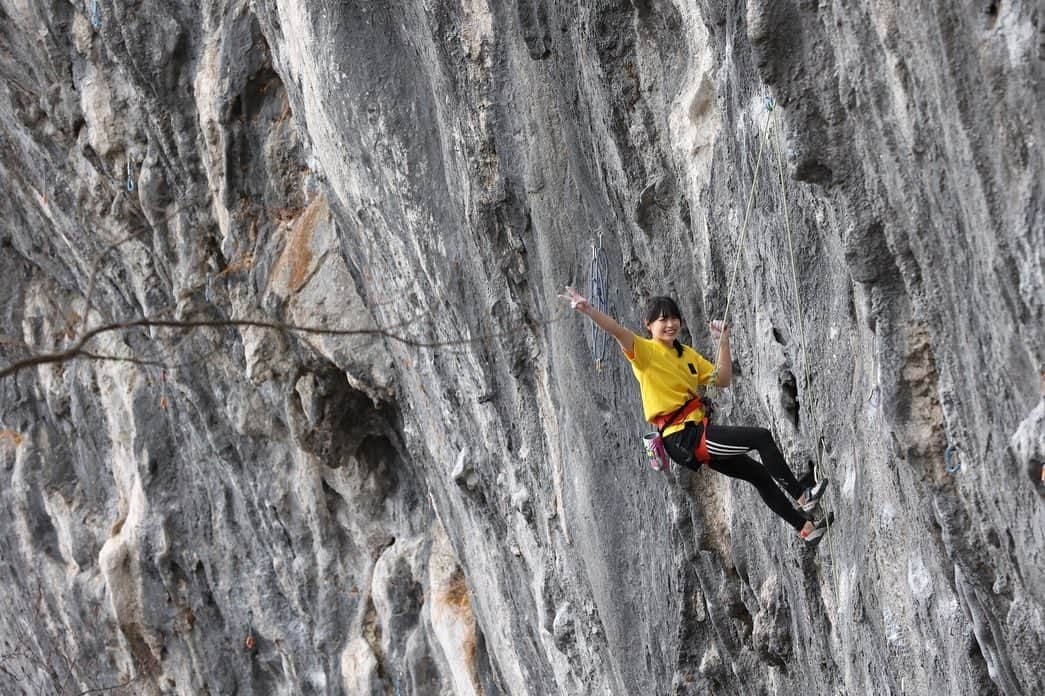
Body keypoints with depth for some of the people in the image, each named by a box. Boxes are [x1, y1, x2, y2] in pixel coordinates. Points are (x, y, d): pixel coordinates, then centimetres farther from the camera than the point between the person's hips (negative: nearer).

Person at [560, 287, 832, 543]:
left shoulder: (687, 354, 16)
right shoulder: (645, 350, -8)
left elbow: (723, 380, 14)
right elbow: (618, 332, -26)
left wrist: (723, 342, 6)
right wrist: (587, 310, -43)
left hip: (699, 432, 9)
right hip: (682, 437, -9)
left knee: (759, 474, 16)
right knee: (761, 437, -14)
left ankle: (804, 526, 28)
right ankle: (802, 497, -4)